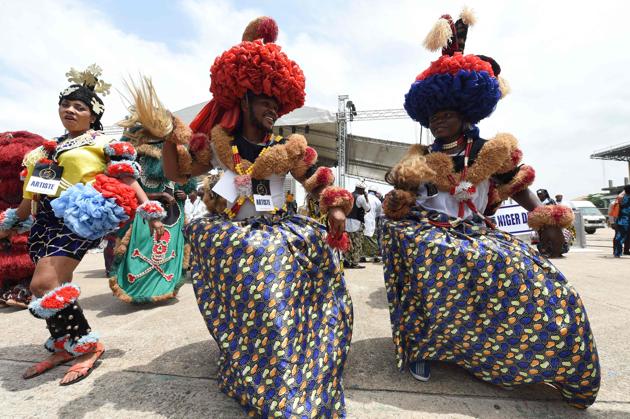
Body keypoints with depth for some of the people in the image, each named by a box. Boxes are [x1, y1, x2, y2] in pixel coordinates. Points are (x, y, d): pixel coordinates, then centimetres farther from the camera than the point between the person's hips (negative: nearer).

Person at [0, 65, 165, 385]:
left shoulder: (102, 143, 1)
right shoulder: (49, 147, 22)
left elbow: (128, 178, -6)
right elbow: (35, 191, 27)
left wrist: (150, 211, -16)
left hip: (77, 217, -8)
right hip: (45, 218, 8)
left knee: (45, 284, -15)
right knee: (56, 285, 10)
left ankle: (86, 346, -1)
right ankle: (65, 346, 26)